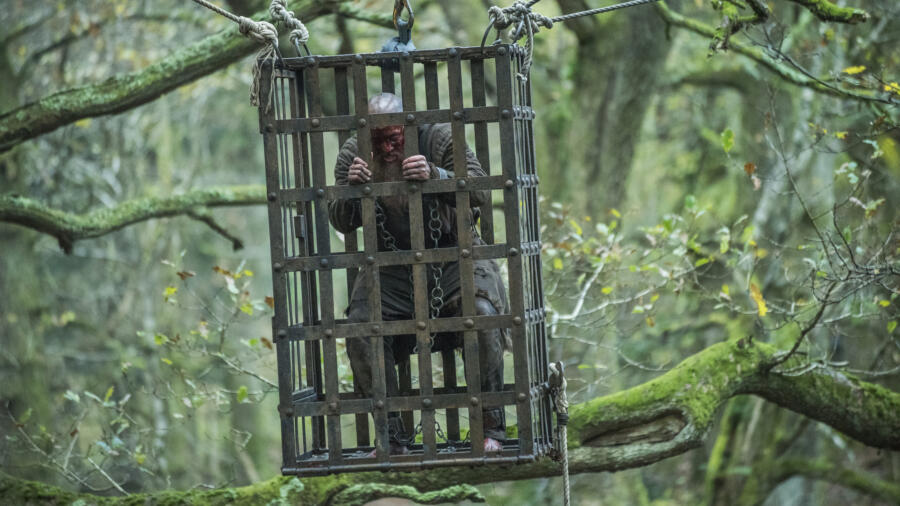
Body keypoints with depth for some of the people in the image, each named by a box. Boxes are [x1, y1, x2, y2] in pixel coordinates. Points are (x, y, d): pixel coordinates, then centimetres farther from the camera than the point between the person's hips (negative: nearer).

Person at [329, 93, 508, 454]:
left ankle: (491, 428, -12)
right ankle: (393, 438, -7)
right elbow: (342, 224, -4)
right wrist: (351, 188, -26)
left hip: (452, 254, -2)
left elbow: (480, 191, -20)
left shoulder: (439, 139, -12)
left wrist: (435, 175, -37)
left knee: (482, 314, -27)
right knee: (359, 328, -19)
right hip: (392, 266, 2)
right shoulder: (353, 153, -4)